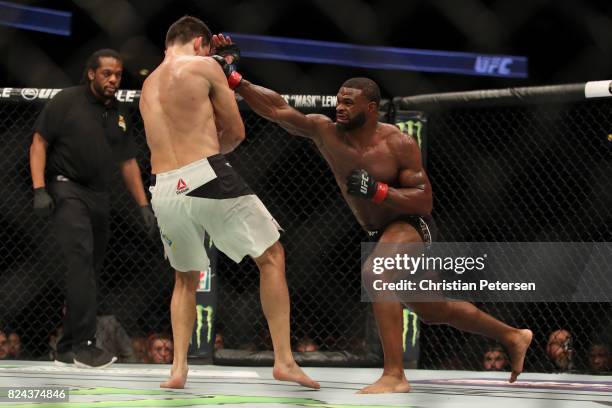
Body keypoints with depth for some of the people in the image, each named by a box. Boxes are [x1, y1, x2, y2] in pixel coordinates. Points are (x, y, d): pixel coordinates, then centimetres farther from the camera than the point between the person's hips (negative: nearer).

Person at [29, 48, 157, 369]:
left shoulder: (119, 115, 15)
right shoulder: (67, 102, -4)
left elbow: (128, 163, 20)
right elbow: (39, 143, -6)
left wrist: (143, 206, 14)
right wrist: (39, 189, -16)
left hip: (99, 196, 7)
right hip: (66, 190, -7)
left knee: (89, 270, 7)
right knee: (81, 258, -22)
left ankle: (68, 348, 15)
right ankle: (84, 344, -27)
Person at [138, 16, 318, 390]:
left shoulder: (148, 87, 22)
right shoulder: (205, 66, 4)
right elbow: (236, 133, 8)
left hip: (165, 190, 6)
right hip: (207, 178, -6)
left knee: (185, 278, 23)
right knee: (272, 256, 6)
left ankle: (178, 368, 10)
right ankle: (284, 360, 0)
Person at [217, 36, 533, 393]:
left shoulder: (399, 144, -21)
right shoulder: (325, 132, -9)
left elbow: (425, 202, -22)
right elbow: (277, 108, -15)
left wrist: (376, 190, -33)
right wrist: (234, 78, -24)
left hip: (412, 226, -7)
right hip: (380, 234, 7)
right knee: (435, 311, 19)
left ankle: (395, 376, -35)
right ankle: (513, 337, 40)